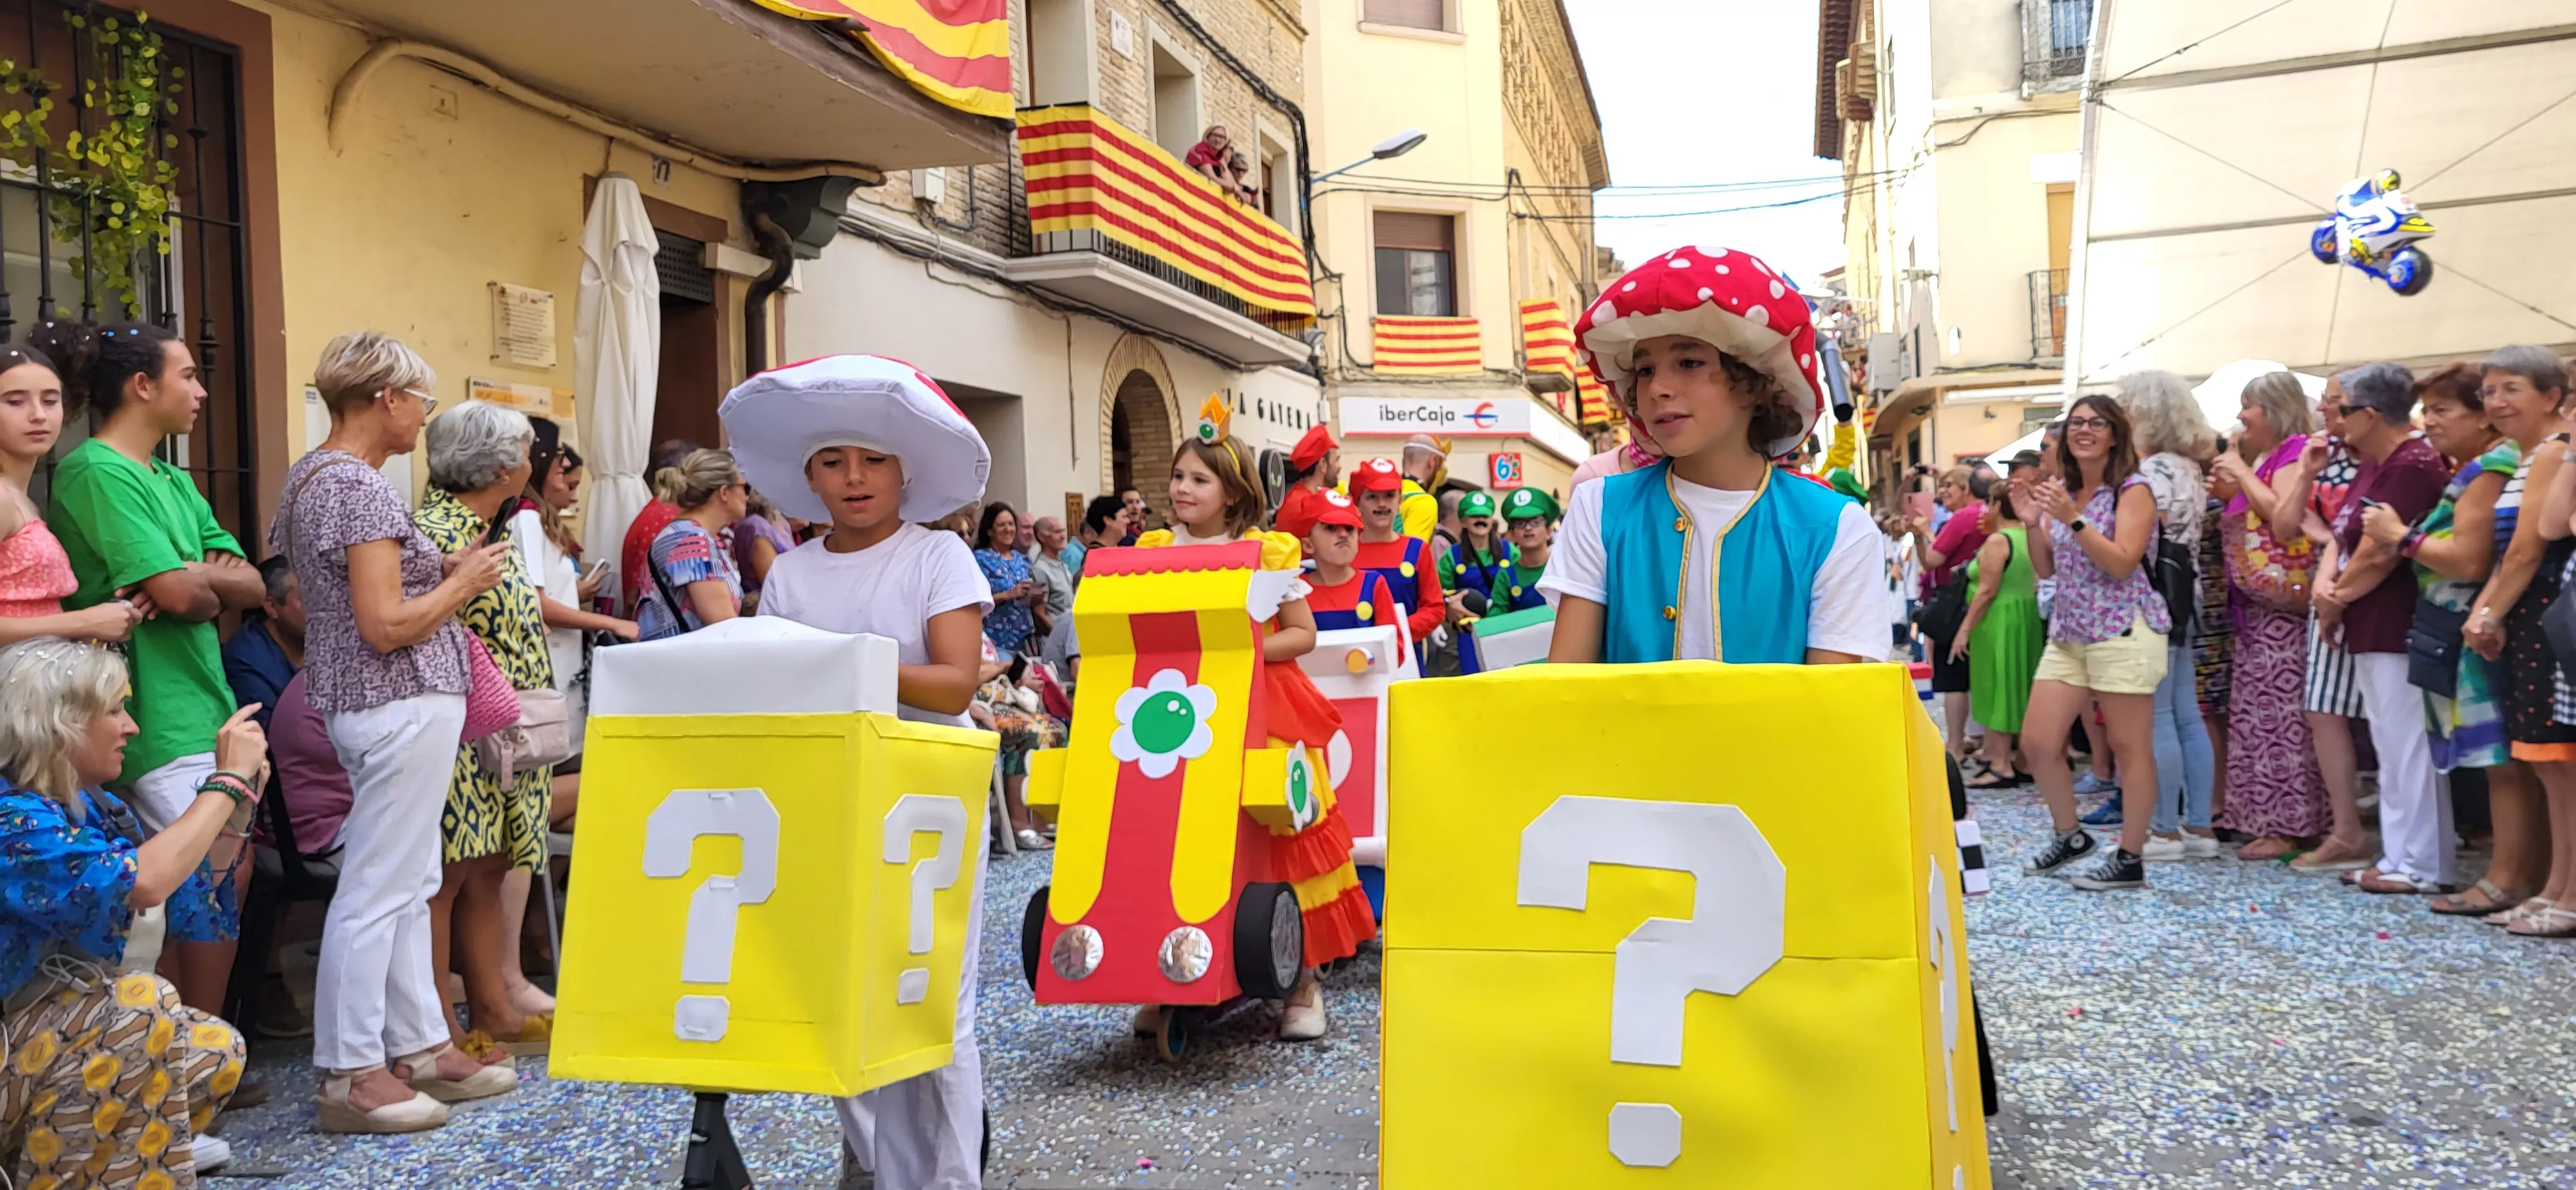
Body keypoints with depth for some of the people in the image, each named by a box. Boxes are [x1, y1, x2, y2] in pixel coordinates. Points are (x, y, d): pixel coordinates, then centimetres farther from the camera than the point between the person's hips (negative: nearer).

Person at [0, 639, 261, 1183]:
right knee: (140, 1001, -29)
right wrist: (228, 778, -23)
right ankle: (58, 1175, -16)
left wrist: (238, 796, 5)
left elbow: (188, 904, 16)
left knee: (217, 1054, -3)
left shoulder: (92, 805, 6)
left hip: (75, 1032, 9)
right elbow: (143, 883, -35)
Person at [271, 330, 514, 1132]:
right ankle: (351, 1075, 6)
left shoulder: (308, 476, 14)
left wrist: (445, 573, 14)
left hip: (355, 701, 10)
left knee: (410, 885, 15)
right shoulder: (361, 489, -18)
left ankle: (418, 1046, 23)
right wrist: (464, 583, -8)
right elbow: (386, 626, -22)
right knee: (377, 891, -3)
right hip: (402, 704, -10)